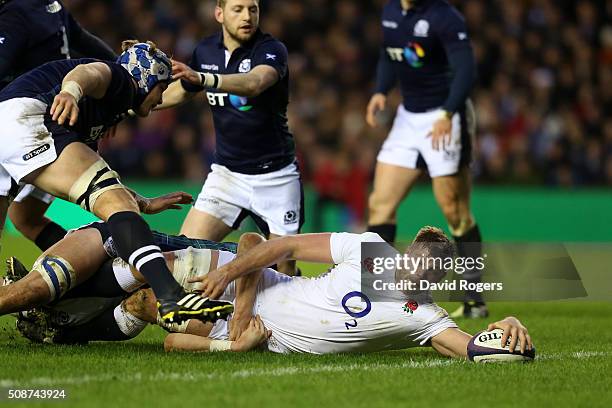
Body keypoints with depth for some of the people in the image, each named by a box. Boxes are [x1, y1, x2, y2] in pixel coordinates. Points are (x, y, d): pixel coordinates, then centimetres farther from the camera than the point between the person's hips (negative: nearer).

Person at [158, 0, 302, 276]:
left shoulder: (272, 50, -14)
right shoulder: (205, 51, 2)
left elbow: (254, 83, -38)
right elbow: (182, 91, 24)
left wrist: (202, 78, -53)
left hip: (276, 176, -4)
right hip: (227, 172, 4)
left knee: (285, 271, -4)